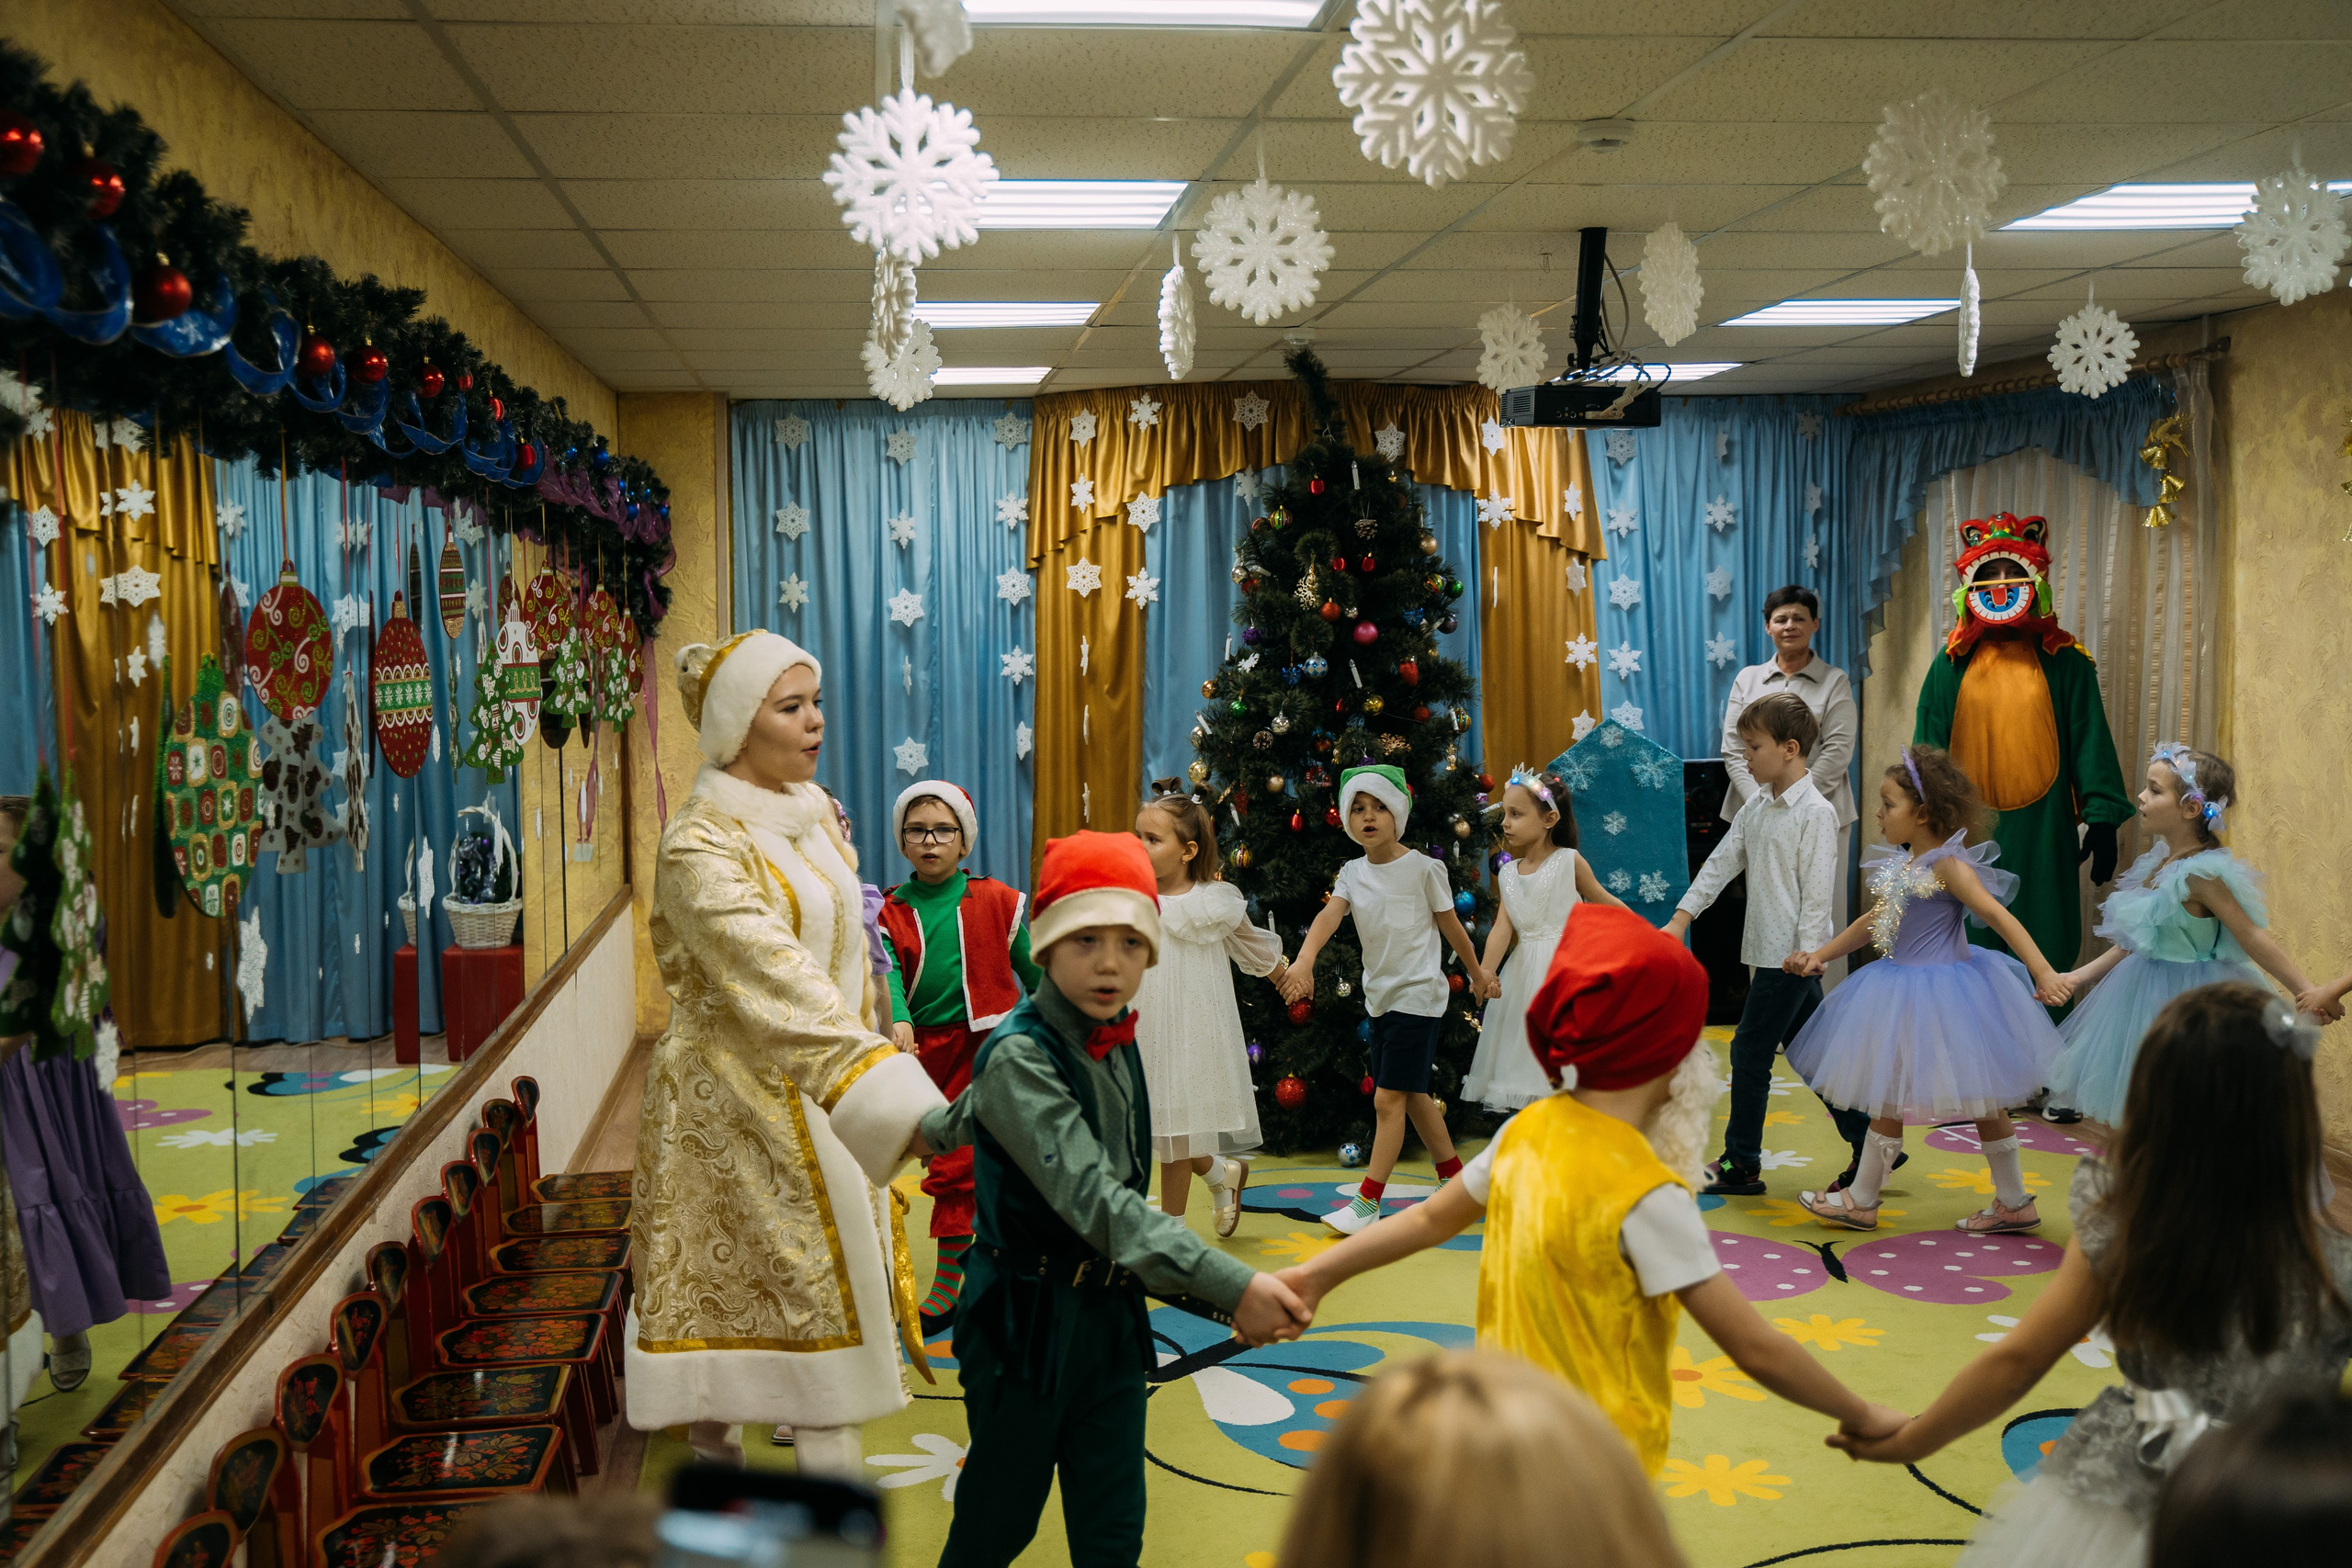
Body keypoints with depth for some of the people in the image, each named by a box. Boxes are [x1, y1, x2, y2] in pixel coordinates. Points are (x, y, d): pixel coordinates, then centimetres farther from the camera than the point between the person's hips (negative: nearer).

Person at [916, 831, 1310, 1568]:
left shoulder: (1117, 1044, 2)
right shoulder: (1019, 1057, -20)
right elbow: (1095, 1200, -32)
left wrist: (937, 1128, 39)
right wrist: (1231, 1287, -39)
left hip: (1110, 1311, 6)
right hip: (1027, 1318, -6)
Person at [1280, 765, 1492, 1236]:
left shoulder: (1424, 869, -9)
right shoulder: (1353, 874, 3)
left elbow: (1451, 926, 2)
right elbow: (1330, 914, -15)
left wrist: (1477, 974, 13)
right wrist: (1303, 960, -33)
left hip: (1417, 995, -6)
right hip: (1379, 997, 6)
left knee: (1388, 1098, -9)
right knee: (1413, 1095, 15)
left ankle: (1367, 1202, -5)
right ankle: (1454, 1179, 32)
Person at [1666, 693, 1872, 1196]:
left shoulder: (1815, 813, -13)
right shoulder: (1757, 807, 12)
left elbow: (1817, 891, -16)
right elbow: (1721, 862, 13)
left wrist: (1806, 952, -19)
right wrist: (1682, 918, 7)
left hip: (1791, 955, -8)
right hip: (1766, 949, 8)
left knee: (1750, 1052, -3)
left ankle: (1742, 1165, 7)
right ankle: (1870, 1143, 19)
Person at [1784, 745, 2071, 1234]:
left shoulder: (1948, 865, -18)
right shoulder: (1902, 866, 8)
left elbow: (1999, 916, -23)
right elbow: (1873, 921, 19)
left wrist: (2043, 972, -30)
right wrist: (1819, 956, 17)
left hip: (1940, 992, -9)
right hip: (1906, 988, 9)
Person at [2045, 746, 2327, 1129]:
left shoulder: (2202, 873, -21)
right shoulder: (2159, 863, 5)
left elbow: (2253, 939, -20)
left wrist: (2307, 992, -23)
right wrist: (2080, 976, 15)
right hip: (2147, 993, 9)